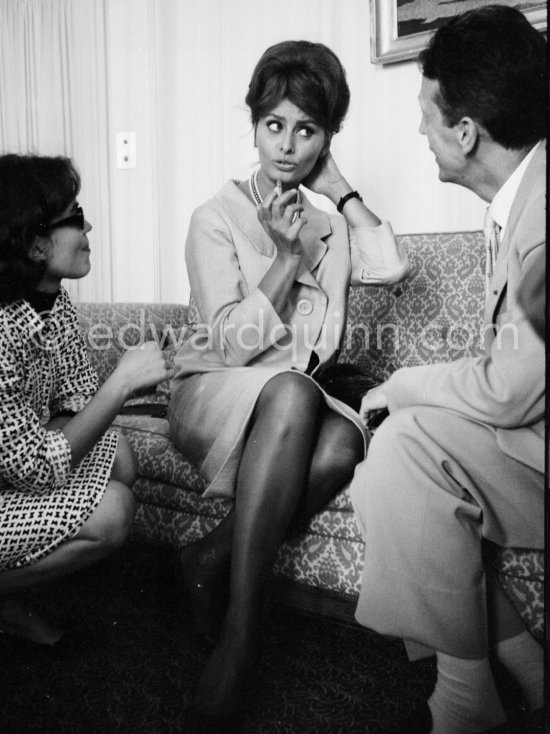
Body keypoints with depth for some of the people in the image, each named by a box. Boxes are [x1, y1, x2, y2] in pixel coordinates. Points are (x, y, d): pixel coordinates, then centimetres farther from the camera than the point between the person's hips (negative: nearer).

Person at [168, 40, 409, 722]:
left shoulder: (330, 224, 15)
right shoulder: (217, 217, 0)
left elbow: (391, 266, -7)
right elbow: (232, 342, -9)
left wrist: (339, 188, 0)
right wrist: (289, 258, -12)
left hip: (298, 399, 4)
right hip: (212, 393, -3)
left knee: (340, 446, -32)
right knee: (292, 392, -38)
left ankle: (215, 554, -14)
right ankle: (241, 626, -31)